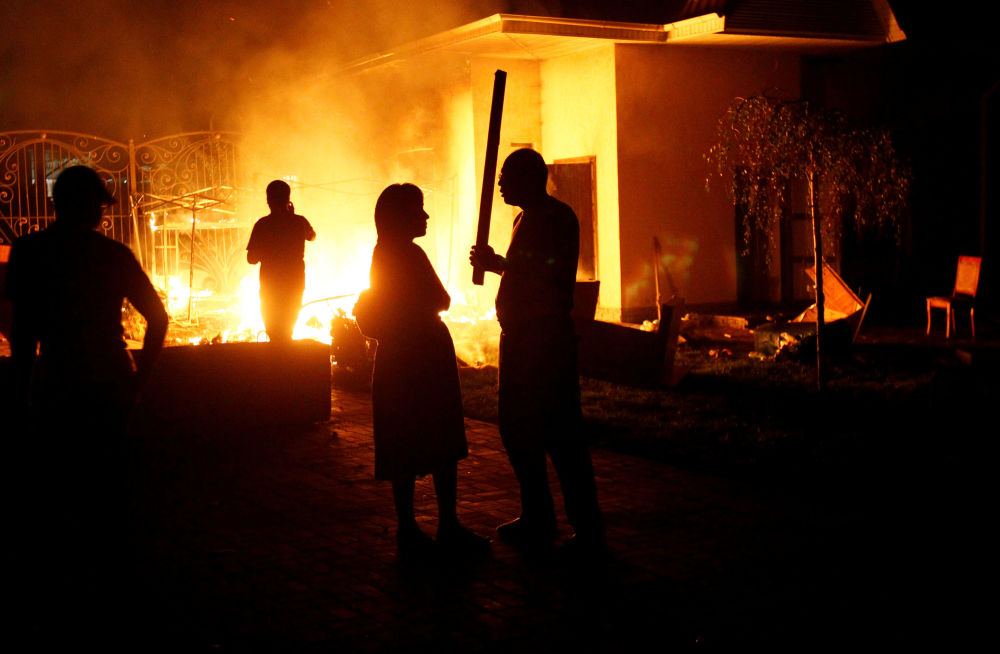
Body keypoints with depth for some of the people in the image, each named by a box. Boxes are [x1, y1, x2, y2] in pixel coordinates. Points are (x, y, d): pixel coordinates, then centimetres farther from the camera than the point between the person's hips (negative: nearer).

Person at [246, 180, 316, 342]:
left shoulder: (262, 225, -10)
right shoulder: (299, 222, -3)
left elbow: (251, 259, -7)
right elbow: (312, 236, 21)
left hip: (271, 287, -3)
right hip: (295, 284, 3)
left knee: (274, 333, 6)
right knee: (287, 333, 19)